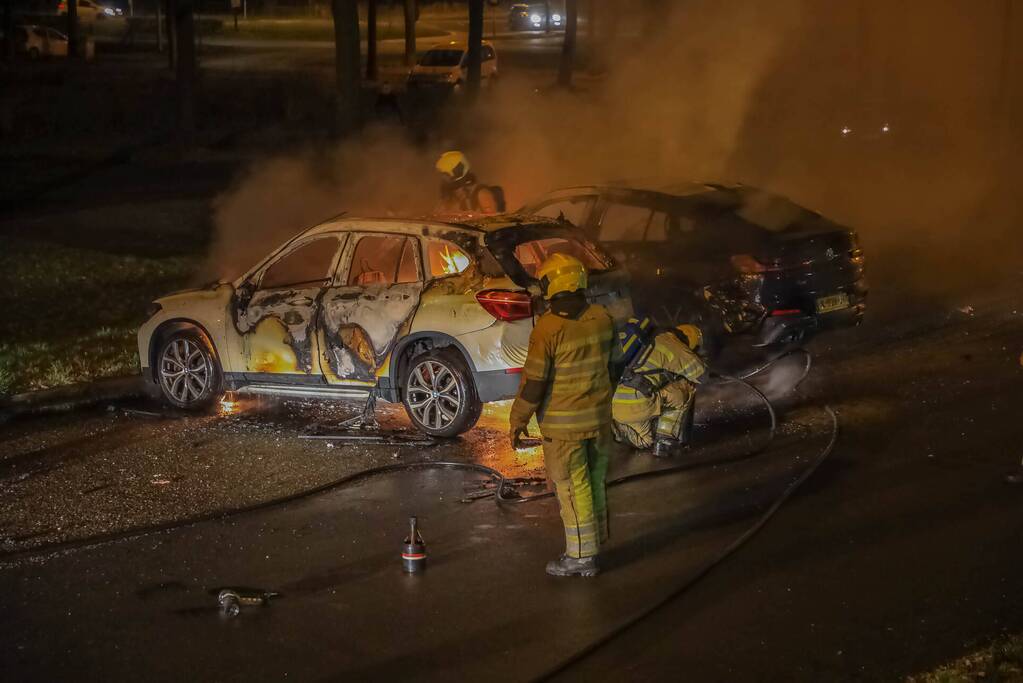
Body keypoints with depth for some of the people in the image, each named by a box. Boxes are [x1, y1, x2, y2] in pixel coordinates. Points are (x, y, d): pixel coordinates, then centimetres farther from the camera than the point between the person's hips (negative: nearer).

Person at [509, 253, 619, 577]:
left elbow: (534, 381, -17)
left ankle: (581, 557, 8)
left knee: (572, 488, 2)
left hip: (564, 423, -6)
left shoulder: (548, 329, -21)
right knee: (594, 481, 19)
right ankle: (595, 540, 32)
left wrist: (518, 421, -5)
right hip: (600, 416, 6)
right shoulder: (602, 318, -2)